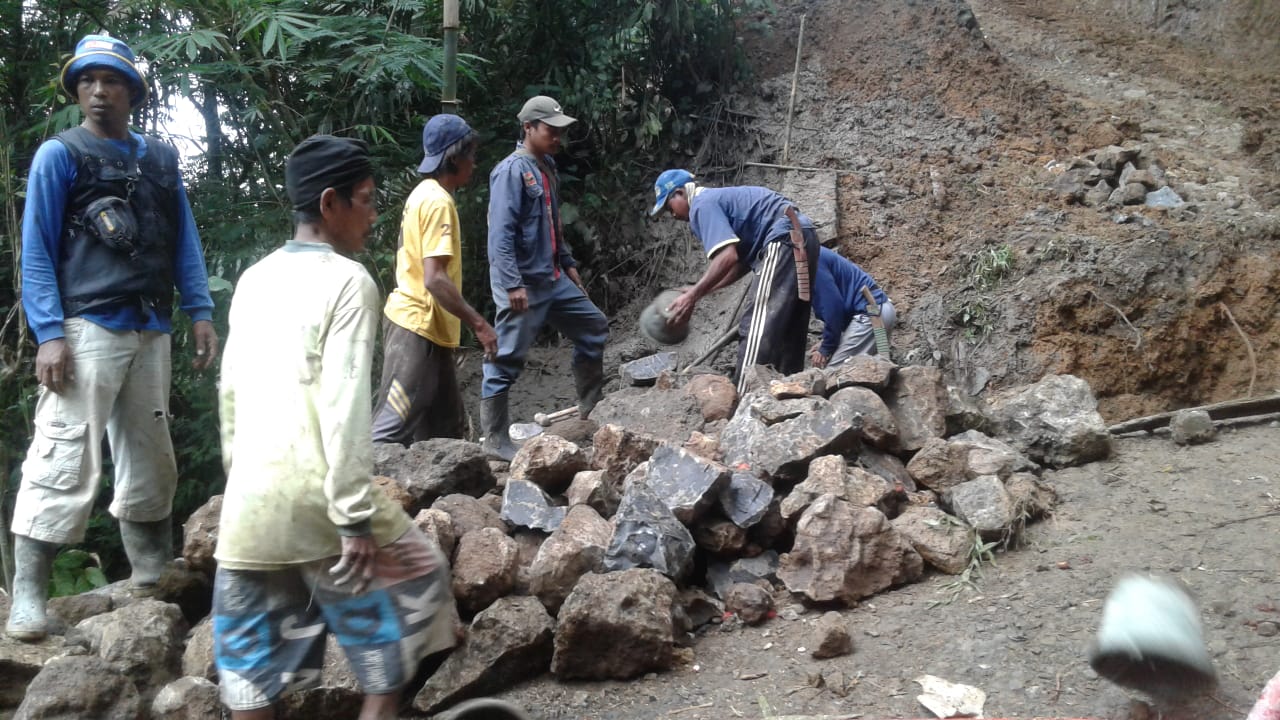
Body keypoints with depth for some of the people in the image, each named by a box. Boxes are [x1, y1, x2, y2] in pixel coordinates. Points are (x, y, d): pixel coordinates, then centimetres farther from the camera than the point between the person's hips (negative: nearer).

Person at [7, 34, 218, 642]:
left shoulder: (161, 158, 16)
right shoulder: (59, 155, 2)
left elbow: (184, 241, 16)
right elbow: (36, 251, -3)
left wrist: (200, 312, 5)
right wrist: (49, 334, -13)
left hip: (150, 329, 5)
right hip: (87, 328, -5)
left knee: (150, 456, 11)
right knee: (65, 457, -11)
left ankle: (155, 578, 23)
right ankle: (27, 596, -5)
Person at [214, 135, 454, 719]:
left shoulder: (253, 280, 11)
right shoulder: (347, 281, -10)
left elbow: (230, 390, 16)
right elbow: (343, 406, -17)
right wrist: (355, 516, -16)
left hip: (249, 498, 7)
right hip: (315, 497, -6)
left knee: (255, 657, 14)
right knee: (414, 578, 15)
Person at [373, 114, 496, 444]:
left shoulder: (424, 194, 14)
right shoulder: (438, 202, -16)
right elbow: (435, 278, -25)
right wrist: (478, 324, -20)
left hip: (423, 326, 10)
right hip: (418, 328, -10)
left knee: (445, 427, 15)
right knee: (392, 431, -10)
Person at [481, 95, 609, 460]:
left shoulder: (547, 167, 12)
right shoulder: (512, 170, -15)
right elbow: (501, 233, -21)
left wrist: (568, 264, 22)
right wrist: (513, 285, -26)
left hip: (553, 279, 10)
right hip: (524, 285, -10)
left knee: (594, 327, 17)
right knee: (506, 361, -2)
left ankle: (591, 408, 30)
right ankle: (494, 439, 8)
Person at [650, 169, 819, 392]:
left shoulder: (702, 204, -3)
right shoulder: (719, 199, 27)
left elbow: (727, 256, -18)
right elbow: (743, 261, 24)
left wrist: (692, 296, -13)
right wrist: (701, 291, 24)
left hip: (785, 241, -10)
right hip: (801, 239, 10)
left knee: (756, 330, -13)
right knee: (787, 331, 12)